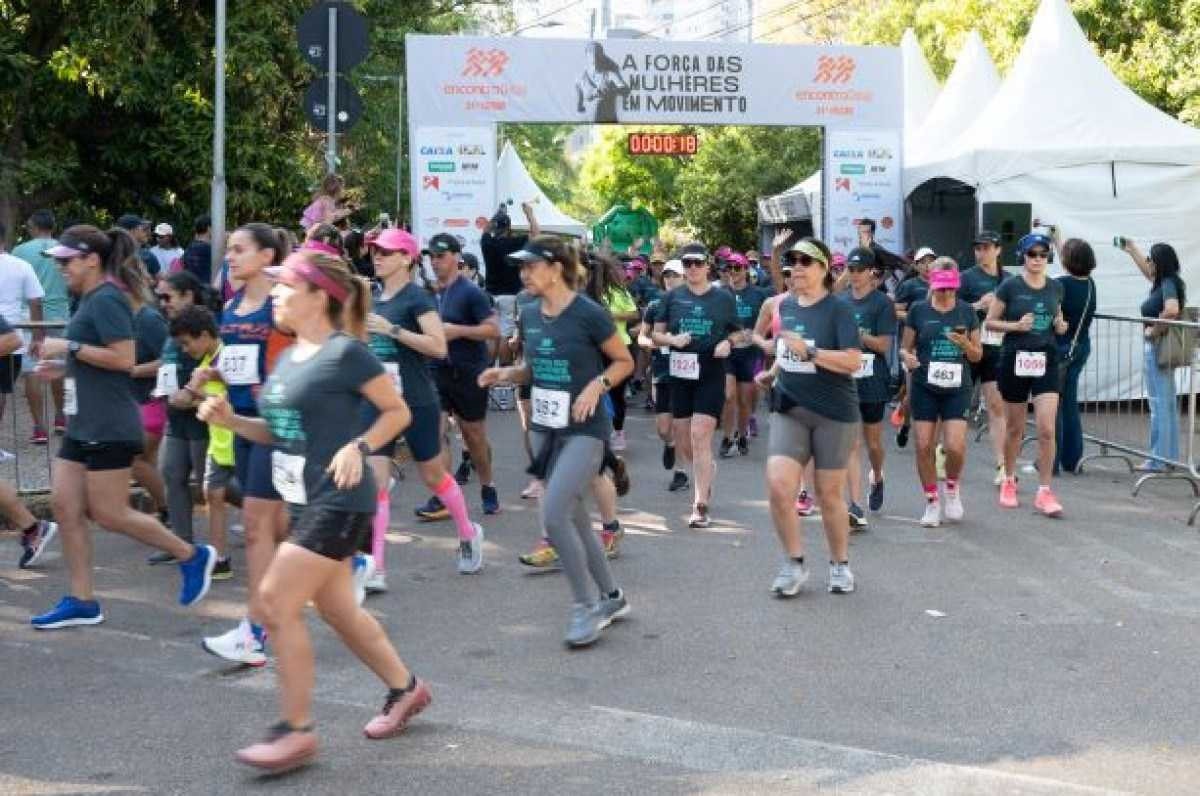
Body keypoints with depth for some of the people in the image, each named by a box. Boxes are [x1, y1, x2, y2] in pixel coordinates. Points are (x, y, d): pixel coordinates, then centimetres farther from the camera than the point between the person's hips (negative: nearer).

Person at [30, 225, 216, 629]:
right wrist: (64, 367, 13)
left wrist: (69, 347, -18)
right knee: (65, 507, 6)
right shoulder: (91, 300, 15)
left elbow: (124, 358, -23)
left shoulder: (106, 300, -14)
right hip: (84, 425, 10)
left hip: (109, 427, -10)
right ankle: (82, 601, 12)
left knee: (109, 513, -4)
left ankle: (192, 556, 11)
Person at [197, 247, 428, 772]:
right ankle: (405, 688, 34)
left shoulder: (346, 351, -14)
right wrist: (230, 419, 2)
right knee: (337, 608, 16)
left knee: (275, 602, -11)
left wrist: (358, 447, -21)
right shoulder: (287, 358, 11)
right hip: (306, 500, 9)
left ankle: (297, 730, 0)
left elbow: (398, 411, -8)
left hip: (339, 501, -9)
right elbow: (279, 431, 17)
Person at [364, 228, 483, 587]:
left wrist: (391, 329, -25)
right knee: (374, 481, -6)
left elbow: (439, 346, -23)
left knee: (433, 476, 11)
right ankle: (374, 570, -6)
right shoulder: (375, 299, 10)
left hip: (417, 402, -5)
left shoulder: (417, 297, -10)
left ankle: (469, 534, 37)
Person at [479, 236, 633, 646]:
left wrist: (597, 385, -20)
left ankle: (586, 606, -1)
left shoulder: (588, 314, -15)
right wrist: (507, 373, -2)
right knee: (575, 519, 14)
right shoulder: (529, 314, 4)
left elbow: (625, 361, -4)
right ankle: (612, 597, 31)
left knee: (553, 515, -17)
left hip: (584, 431, -7)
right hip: (546, 428, 7)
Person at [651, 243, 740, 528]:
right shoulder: (672, 297, 6)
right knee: (682, 442, 10)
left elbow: (737, 333, 13)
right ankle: (707, 469, 43)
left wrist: (728, 343, -8)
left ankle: (700, 505, -6)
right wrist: (672, 339, -13)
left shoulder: (723, 298, 4)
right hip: (680, 374, 3)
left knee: (700, 437, -12)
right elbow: (656, 335, 8)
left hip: (711, 374, -3)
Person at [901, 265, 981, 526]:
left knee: (955, 446, -11)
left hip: (957, 388, 0)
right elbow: (905, 347, 7)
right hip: (924, 387, 0)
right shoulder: (918, 310, 1)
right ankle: (932, 501, 15)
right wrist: (907, 357, -15)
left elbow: (977, 355, 8)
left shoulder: (967, 312, 4)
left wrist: (966, 344, -13)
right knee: (924, 446, -2)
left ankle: (952, 487, 20)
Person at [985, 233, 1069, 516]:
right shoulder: (1010, 286, -5)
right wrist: (1016, 325, -17)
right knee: (1015, 427, 11)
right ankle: (1009, 481, 33)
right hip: (1015, 359, -2)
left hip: (1046, 360, 2)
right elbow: (990, 322, -1)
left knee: (1047, 430, -9)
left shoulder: (1055, 287, 5)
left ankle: (1044, 492, -2)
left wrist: (1060, 326, -1)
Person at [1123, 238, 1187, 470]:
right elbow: (1147, 271, 28)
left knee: (1159, 404, -4)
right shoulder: (1164, 282, 8)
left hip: (1158, 347, -9)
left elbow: (1171, 310, -35)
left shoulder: (1168, 284, -17)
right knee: (1168, 404, 14)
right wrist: (1131, 249, 33)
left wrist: (1154, 330, -22)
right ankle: (1171, 456, 22)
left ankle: (1158, 460, 0)